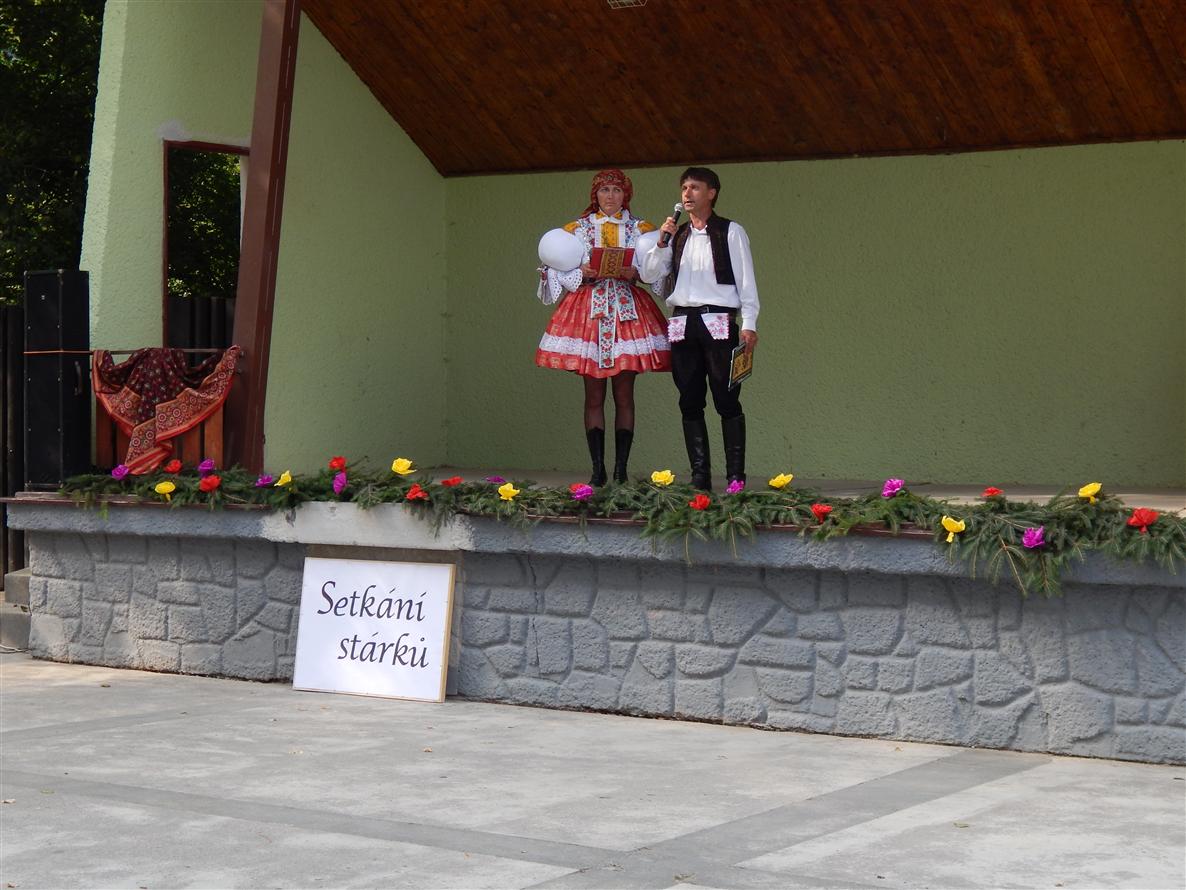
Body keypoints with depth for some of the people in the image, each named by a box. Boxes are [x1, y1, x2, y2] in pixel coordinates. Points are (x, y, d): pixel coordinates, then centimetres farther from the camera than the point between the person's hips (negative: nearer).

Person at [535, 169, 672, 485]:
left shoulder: (641, 229, 10)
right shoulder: (577, 229, 10)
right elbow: (556, 269, 6)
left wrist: (636, 273, -13)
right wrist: (582, 273, -12)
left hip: (628, 309, 0)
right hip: (589, 309, 0)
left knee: (624, 396, -1)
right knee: (594, 397, -1)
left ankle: (621, 470, 1)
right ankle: (597, 469, 2)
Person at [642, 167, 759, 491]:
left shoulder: (730, 232, 4)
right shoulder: (676, 234, 17)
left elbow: (746, 279, 1)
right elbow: (650, 273, 11)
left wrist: (749, 323, -7)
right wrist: (662, 242, -3)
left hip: (719, 322, -5)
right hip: (682, 323, 5)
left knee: (727, 400, -7)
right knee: (690, 402, 4)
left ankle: (736, 477, -6)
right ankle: (700, 476, 8)